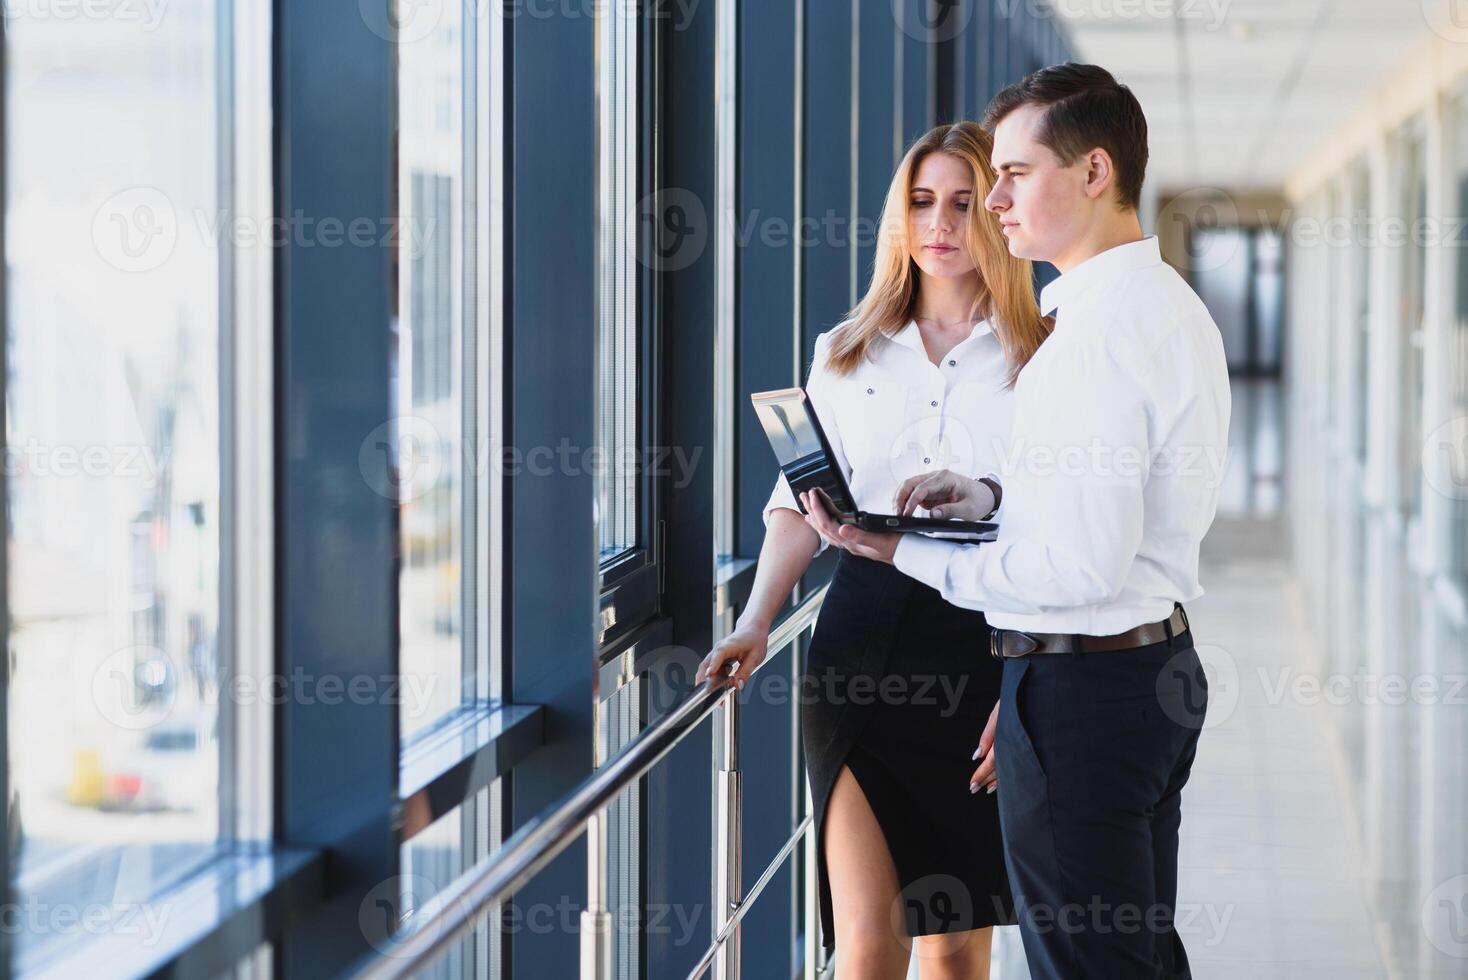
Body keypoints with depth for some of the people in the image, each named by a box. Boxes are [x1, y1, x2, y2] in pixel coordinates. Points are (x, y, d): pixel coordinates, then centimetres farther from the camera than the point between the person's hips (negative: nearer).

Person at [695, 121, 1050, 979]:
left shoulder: (1040, 358, 1)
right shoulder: (846, 354, 11)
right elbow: (801, 502, 13)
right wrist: (756, 623, -3)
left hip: (983, 648, -2)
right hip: (862, 641, 2)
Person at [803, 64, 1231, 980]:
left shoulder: (1098, 333, -21)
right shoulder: (1171, 303, 12)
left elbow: (1083, 567, -25)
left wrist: (908, 554, -15)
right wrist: (992, 497, 10)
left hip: (1081, 687, -10)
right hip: (1162, 658, 10)